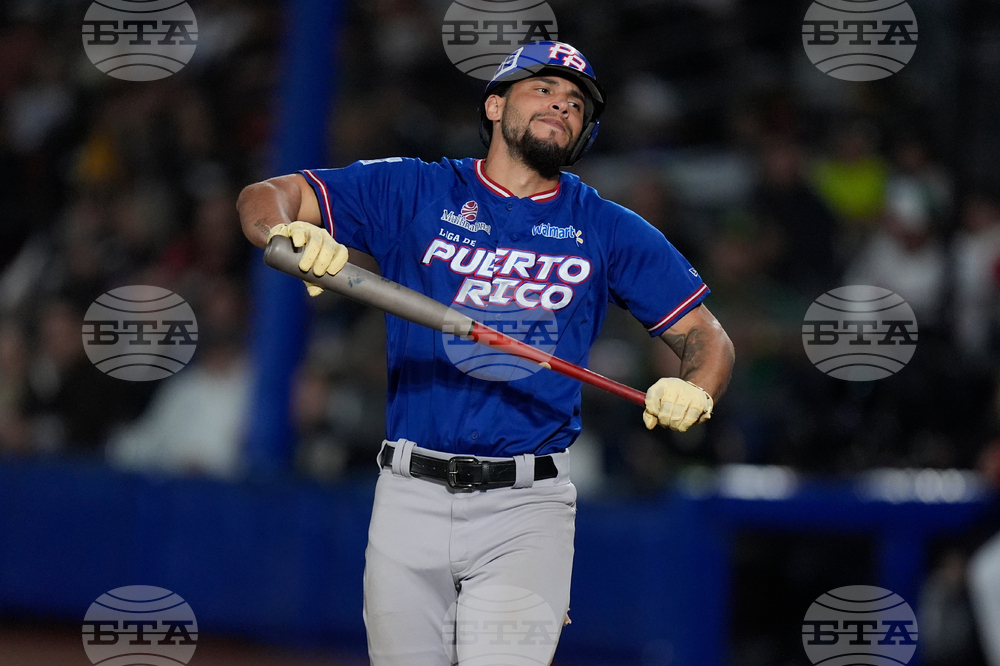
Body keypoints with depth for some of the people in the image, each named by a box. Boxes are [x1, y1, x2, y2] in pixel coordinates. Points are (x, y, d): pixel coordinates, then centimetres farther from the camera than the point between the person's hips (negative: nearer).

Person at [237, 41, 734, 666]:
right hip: (412, 497, 1)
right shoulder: (413, 190, 8)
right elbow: (263, 198, 2)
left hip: (528, 504, -1)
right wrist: (289, 234, -23)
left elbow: (708, 338, 11)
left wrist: (694, 391, -13)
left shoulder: (608, 229, 10)